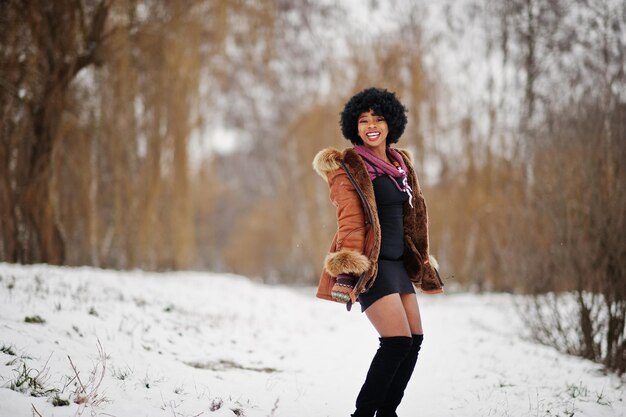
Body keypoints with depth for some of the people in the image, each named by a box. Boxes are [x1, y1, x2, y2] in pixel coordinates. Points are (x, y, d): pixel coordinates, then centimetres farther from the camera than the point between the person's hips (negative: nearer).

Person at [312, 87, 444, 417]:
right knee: (398, 341, -16)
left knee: (415, 340, 6)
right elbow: (349, 221, -16)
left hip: (398, 263, 8)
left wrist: (421, 263, 22)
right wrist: (349, 272, -24)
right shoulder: (348, 167, -7)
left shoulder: (400, 162, 15)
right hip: (370, 264, -8)